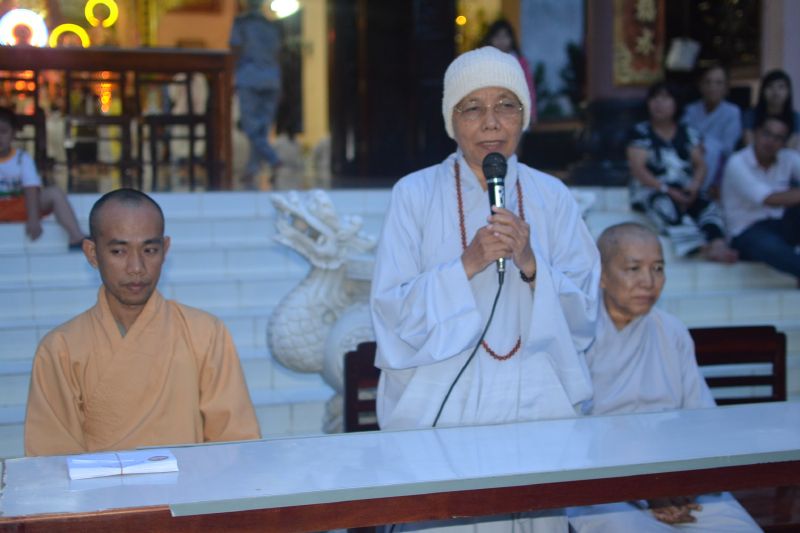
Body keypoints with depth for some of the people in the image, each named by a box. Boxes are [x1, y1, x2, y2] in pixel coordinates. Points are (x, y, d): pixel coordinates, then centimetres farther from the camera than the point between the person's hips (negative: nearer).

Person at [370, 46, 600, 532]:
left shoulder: (552, 198, 4)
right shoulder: (415, 195, -2)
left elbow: (584, 313, 2)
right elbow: (392, 311, -7)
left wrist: (529, 264, -15)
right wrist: (467, 264, -19)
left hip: (536, 408, 2)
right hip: (439, 412, -2)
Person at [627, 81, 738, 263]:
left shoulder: (688, 133, 16)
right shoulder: (641, 132, 3)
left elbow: (700, 164, 10)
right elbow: (638, 169, -7)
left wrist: (694, 185, -14)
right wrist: (667, 190, -19)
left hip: (684, 191, 5)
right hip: (651, 190, -4)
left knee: (709, 205, -27)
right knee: (667, 204, -38)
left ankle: (717, 245, -56)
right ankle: (701, 247, -60)